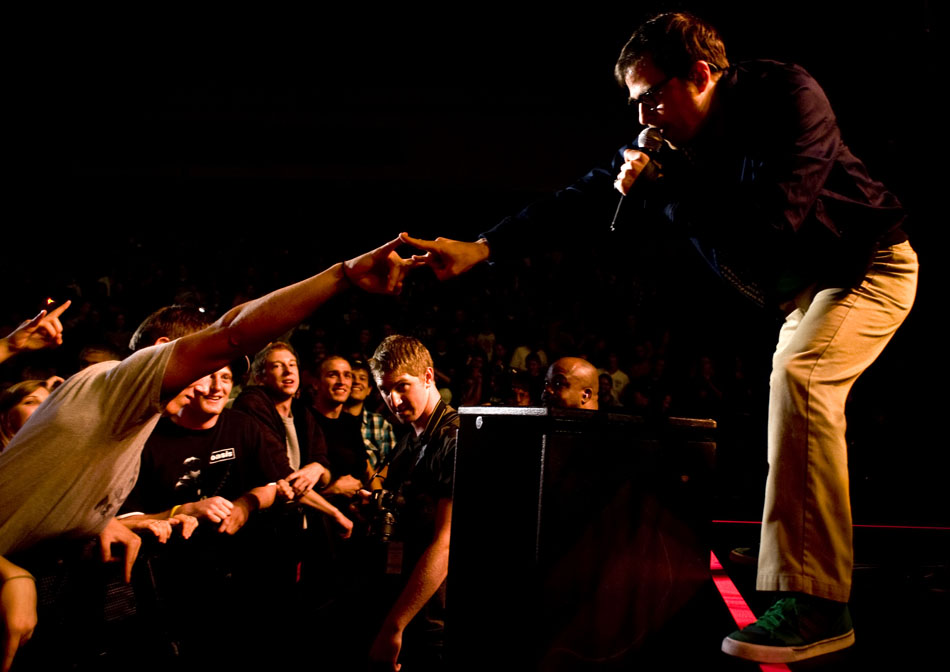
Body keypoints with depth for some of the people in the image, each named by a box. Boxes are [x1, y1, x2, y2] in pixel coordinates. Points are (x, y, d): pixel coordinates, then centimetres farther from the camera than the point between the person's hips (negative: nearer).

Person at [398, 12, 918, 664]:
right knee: (800, 395, 10)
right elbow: (581, 198, -6)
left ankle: (814, 603, -32)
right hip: (804, 287, 9)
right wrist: (481, 248, -14)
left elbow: (773, 216, -35)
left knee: (798, 371, -30)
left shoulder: (786, 97, -24)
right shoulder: (667, 141, -3)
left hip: (870, 260, -9)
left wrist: (662, 192, -29)